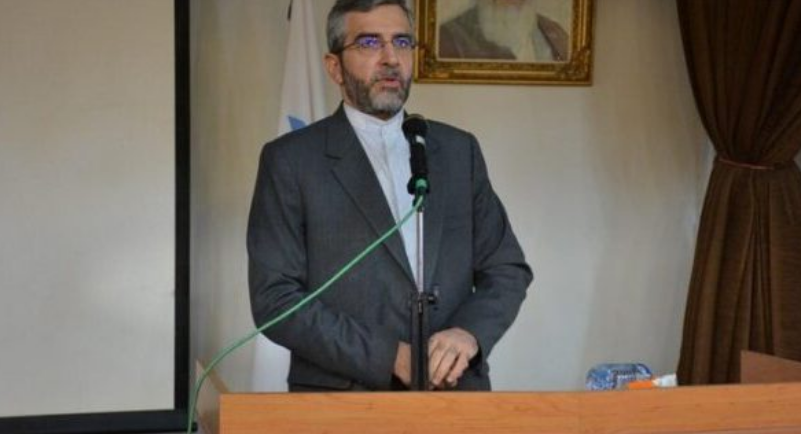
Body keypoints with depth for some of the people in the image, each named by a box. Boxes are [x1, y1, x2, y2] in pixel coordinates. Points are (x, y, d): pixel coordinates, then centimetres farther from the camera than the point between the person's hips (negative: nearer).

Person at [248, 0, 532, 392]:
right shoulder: (290, 161, -1)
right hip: (342, 402, -2)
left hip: (455, 394, 3)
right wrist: (390, 358, -14)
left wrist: (470, 333, -8)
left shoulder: (459, 150, 10)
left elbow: (508, 270, 11)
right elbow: (274, 299, -6)